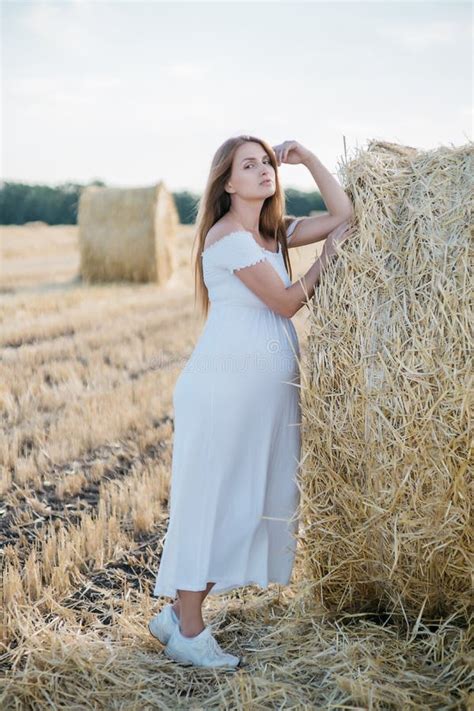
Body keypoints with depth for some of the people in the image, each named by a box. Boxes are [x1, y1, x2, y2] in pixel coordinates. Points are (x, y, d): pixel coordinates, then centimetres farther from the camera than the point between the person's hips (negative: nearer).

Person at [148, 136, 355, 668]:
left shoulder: (275, 233, 14)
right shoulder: (227, 236, -12)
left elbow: (343, 215, 11)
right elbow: (287, 302, -11)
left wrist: (306, 157, 7)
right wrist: (328, 256, -1)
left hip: (272, 385, 9)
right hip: (225, 382, -9)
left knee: (257, 500, 10)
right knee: (211, 499, -2)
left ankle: (178, 613, 21)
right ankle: (188, 632, 9)